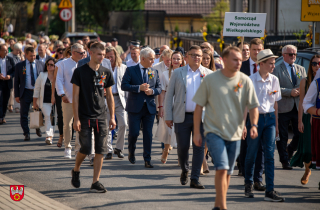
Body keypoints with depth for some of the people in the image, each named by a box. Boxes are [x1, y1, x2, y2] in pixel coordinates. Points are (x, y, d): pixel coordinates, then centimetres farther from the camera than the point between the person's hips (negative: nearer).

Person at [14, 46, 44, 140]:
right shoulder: (19, 66, 3)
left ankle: (37, 128, 32)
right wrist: (17, 95, -2)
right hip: (26, 92, -1)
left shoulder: (41, 65, 5)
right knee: (24, 114, 0)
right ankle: (26, 133, 11)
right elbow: (16, 81, 4)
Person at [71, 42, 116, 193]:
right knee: (86, 148, -7)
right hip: (85, 117, -3)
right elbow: (75, 96, -5)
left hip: (101, 117, 3)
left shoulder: (106, 73, 7)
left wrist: (112, 117, 7)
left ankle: (95, 183, 4)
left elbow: (109, 96, 13)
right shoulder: (80, 71, -4)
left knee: (100, 150, -1)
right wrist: (76, 119, -10)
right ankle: (76, 170, 23)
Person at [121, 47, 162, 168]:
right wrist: (139, 88, -19)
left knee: (148, 134, 1)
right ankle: (131, 152, 24)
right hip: (135, 107, -3)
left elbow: (159, 88, 10)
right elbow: (124, 86, -9)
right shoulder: (131, 70, -1)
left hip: (150, 107, 3)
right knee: (134, 132, -3)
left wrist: (152, 91, -12)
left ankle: (147, 160, 5)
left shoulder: (154, 72, 10)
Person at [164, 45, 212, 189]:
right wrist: (168, 116, 0)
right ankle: (184, 171, 30)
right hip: (182, 117, 0)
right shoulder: (178, 73, 6)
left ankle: (195, 179, 4)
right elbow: (169, 95, 5)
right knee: (182, 147, 4)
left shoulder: (208, 74, 6)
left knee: (199, 148, -2)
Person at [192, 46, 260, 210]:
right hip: (214, 131, -3)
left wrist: (254, 124, -15)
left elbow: (253, 106, 3)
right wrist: (197, 132, 0)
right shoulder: (210, 79, -4)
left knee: (227, 172, 11)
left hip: (234, 134, 3)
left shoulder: (245, 81, 0)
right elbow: (199, 106, 2)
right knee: (222, 168, -17)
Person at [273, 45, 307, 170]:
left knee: (300, 134, 1)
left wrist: (301, 91, -7)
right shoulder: (277, 70, -1)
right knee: (282, 137, 1)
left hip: (298, 107, 4)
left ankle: (289, 151, 28)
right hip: (283, 108, -4)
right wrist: (290, 92, -18)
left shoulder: (301, 69, 16)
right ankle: (285, 161, 9)